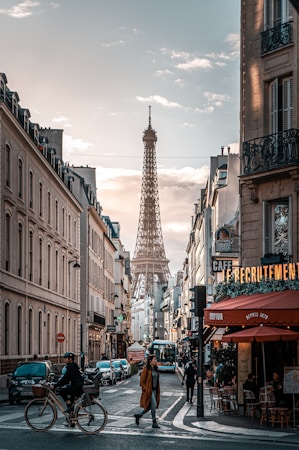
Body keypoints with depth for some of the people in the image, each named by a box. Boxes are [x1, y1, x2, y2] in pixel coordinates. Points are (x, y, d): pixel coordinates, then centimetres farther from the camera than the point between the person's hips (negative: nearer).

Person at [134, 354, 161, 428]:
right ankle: (154, 423, -3)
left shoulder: (155, 369, 11)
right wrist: (146, 390, -15)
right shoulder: (146, 369, -12)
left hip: (155, 390, 8)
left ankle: (138, 415, 31)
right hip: (148, 391, -8)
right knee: (154, 405, -11)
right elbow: (142, 381, -11)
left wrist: (158, 391, 14)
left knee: (150, 407, 12)